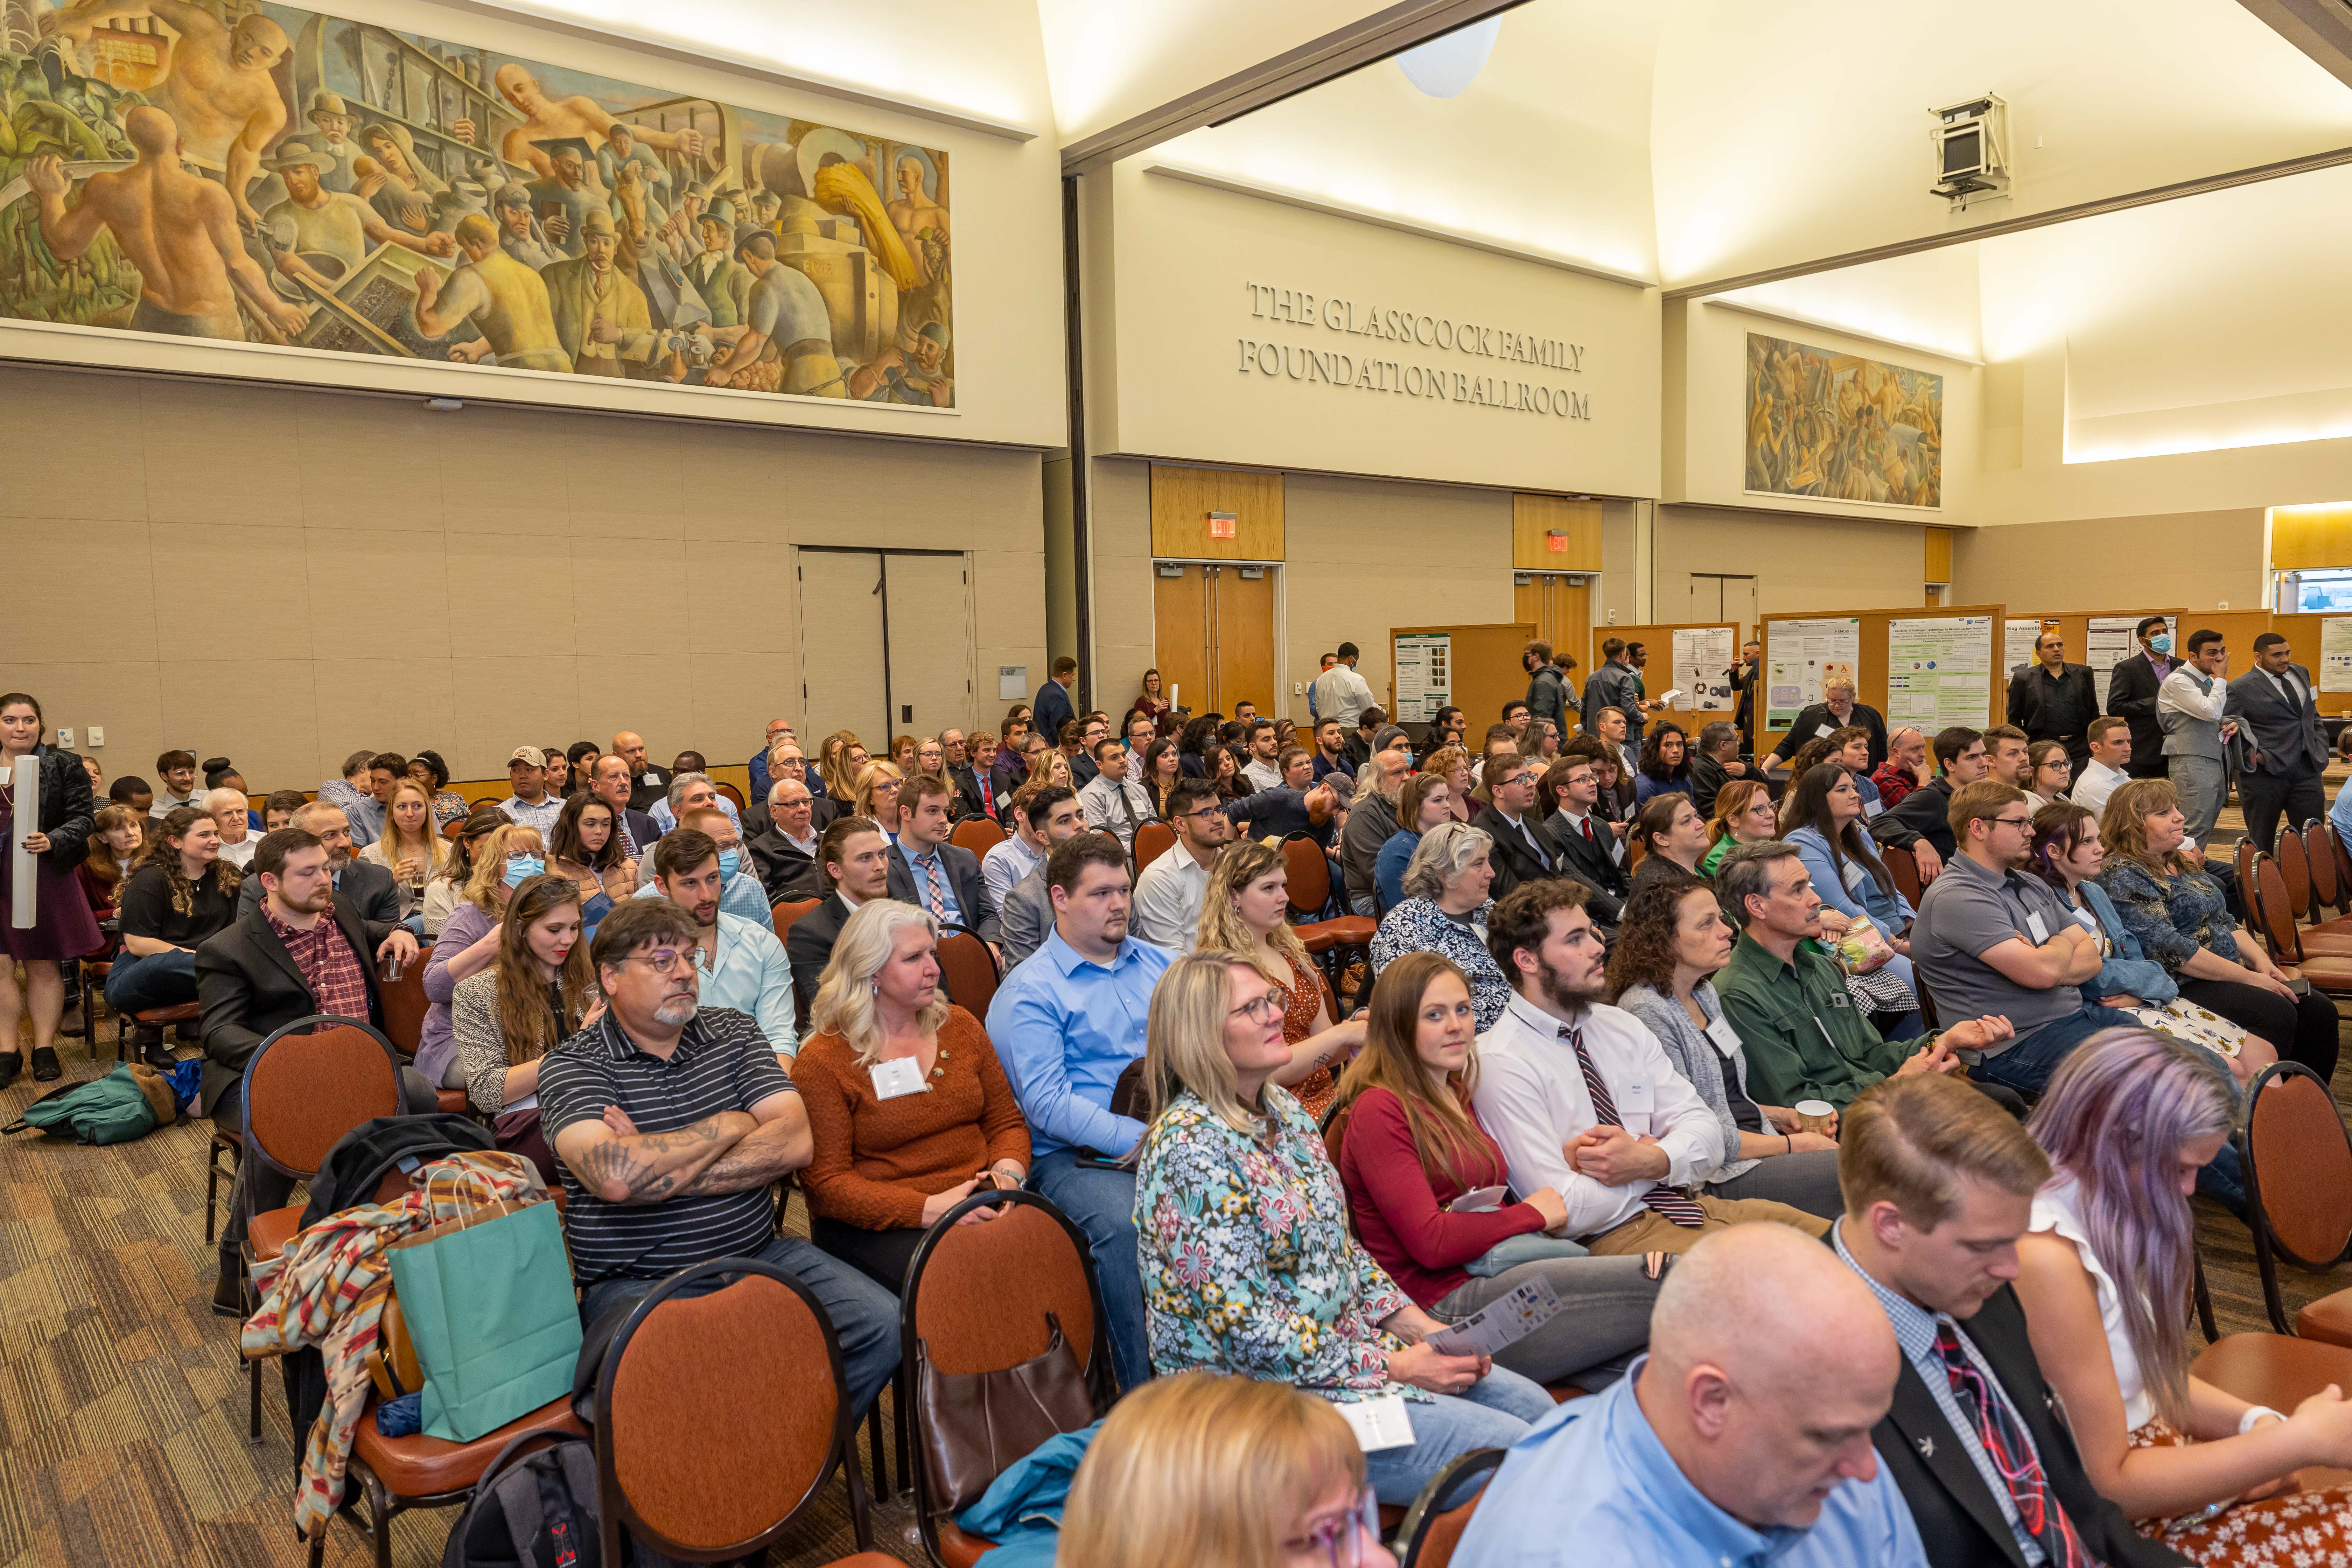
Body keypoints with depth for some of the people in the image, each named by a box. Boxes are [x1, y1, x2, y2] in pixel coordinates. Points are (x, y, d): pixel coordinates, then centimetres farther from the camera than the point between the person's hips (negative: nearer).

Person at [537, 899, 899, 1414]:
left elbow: (794, 1143, -5)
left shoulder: (733, 1032, 10)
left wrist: (657, 1170, -13)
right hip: (635, 1284, -4)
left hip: (757, 1254, 4)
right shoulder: (570, 1065, -3)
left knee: (883, 1325, -15)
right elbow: (614, 1178, -23)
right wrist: (730, 1125, -8)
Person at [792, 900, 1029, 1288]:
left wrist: (1008, 1173, -7)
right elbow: (826, 1181, -8)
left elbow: (1006, 1122, 18)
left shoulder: (960, 1026, 13)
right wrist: (928, 1209, -20)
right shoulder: (822, 1061, -4)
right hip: (873, 1226, -5)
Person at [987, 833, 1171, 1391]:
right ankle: (1148, 1389, -20)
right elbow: (1049, 1104, -11)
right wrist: (1144, 1140, -19)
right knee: (1124, 1223, -35)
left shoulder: (1161, 964, 18)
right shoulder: (1028, 991, 0)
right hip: (1077, 1156, -4)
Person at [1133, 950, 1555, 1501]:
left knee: (1534, 1405, 6)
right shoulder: (1191, 1147, -22)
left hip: (1343, 1340, 9)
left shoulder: (1283, 1110, 7)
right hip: (1258, 1388, -9)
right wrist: (1391, 1367, -17)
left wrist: (1420, 1326, 1)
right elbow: (1244, 1326, -23)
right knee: (1508, 1447, -14)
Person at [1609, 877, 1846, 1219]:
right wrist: (1793, 1144, -11)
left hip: (1761, 1143, 9)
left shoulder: (1704, 992, 12)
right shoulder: (1647, 1012, -17)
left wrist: (1780, 1115, 6)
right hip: (1720, 1177, -9)